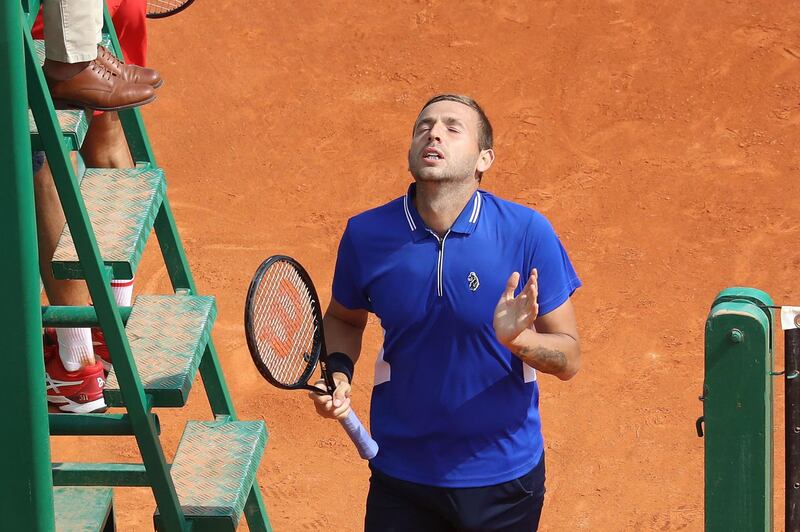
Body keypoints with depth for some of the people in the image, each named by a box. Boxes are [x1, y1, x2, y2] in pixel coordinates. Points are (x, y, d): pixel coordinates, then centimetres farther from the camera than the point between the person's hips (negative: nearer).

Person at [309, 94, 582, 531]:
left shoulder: (527, 232, -13)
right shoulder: (366, 233, -7)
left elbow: (569, 358, -9)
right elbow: (343, 318, 13)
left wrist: (520, 339, -29)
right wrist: (338, 371, -7)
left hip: (504, 479, -1)